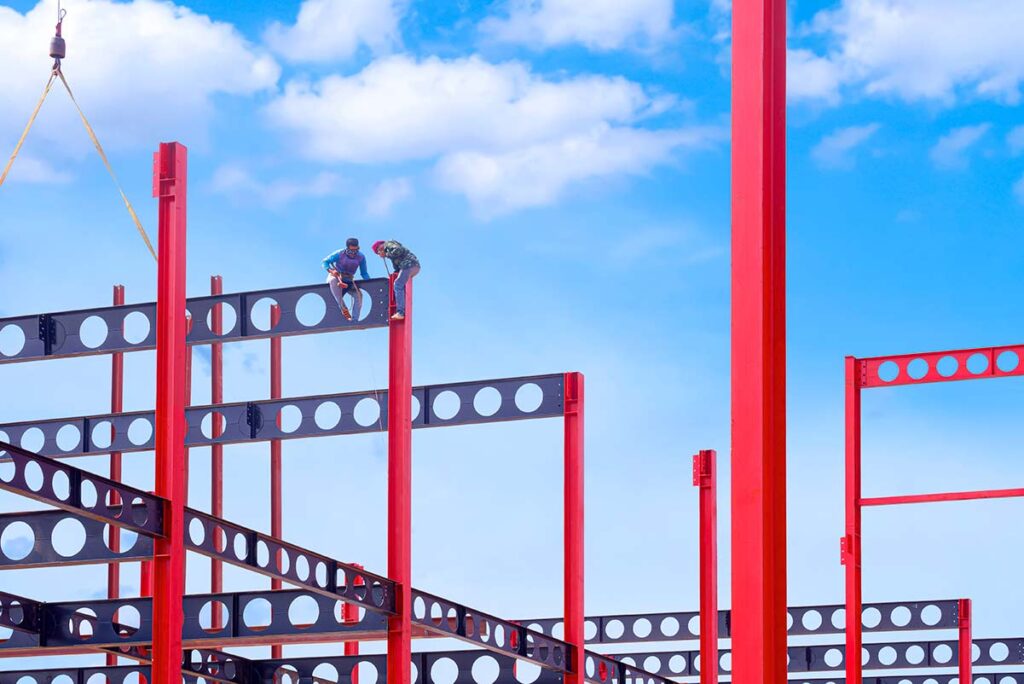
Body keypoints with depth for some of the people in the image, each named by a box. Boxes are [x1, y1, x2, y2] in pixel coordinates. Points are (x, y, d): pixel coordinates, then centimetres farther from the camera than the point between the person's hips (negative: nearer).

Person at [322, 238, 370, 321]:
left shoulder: (361, 257, -12)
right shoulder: (339, 254, -20)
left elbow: (364, 273, -4)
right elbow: (325, 261, -14)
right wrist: (330, 270, -32)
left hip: (349, 281, 3)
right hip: (336, 276, -2)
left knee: (358, 294, -23)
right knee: (333, 280, -39)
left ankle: (355, 319, -20)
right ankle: (343, 308, -37)